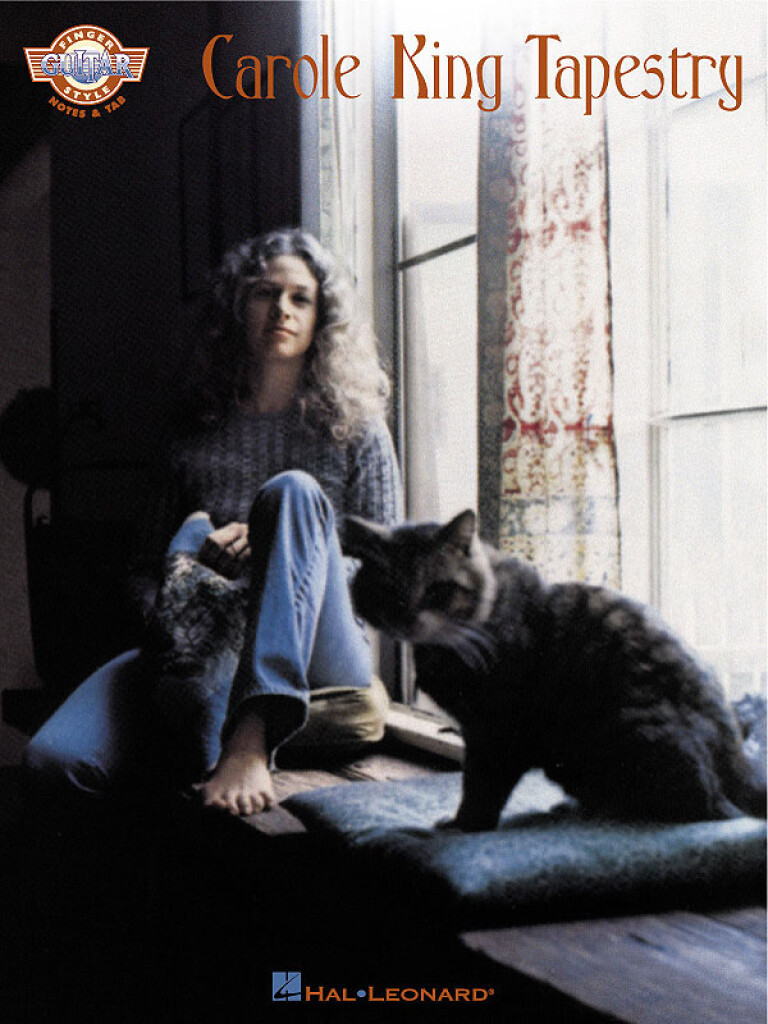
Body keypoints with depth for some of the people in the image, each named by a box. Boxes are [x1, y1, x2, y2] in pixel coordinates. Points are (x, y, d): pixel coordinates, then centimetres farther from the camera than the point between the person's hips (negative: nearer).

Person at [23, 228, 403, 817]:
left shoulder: (356, 430, 14)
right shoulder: (201, 431, 20)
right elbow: (147, 564, 20)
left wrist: (271, 545, -8)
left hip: (322, 659, 0)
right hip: (208, 654, 0)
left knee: (292, 490, -31)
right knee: (54, 757, -29)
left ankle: (252, 739, -43)